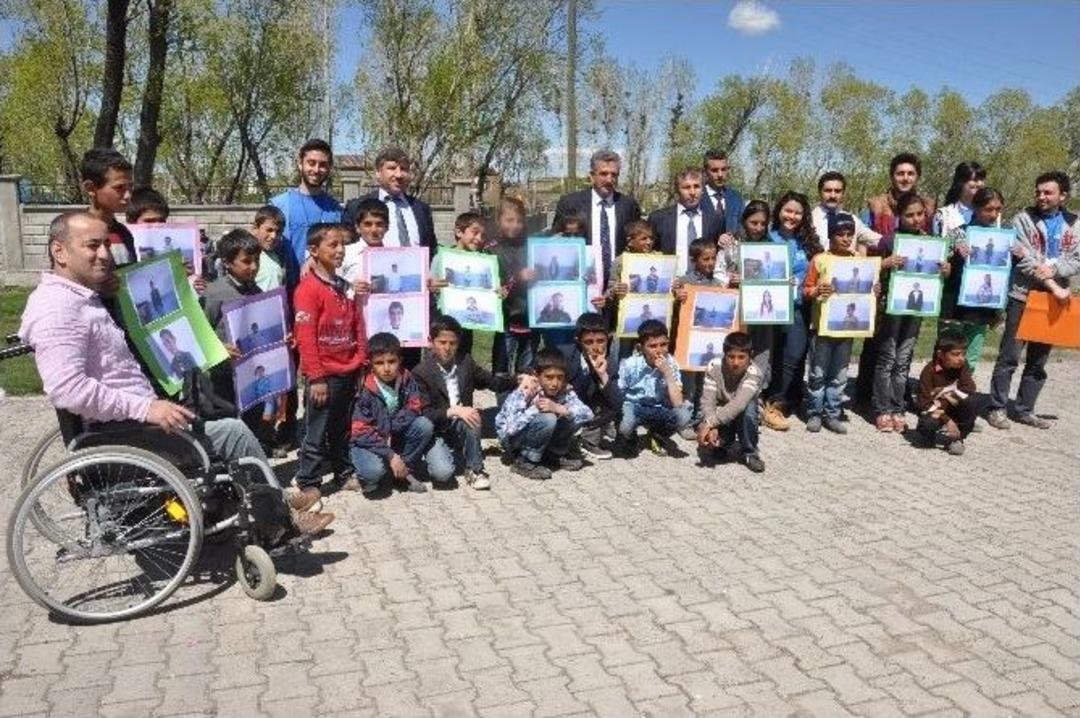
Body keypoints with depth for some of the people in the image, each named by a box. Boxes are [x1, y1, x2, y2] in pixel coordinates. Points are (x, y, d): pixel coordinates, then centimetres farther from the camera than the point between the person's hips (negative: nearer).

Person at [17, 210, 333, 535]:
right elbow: (67, 389, -29)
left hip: (131, 420, 11)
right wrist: (145, 407, -27)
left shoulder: (83, 298, 15)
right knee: (233, 432, -7)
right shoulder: (58, 306, -18)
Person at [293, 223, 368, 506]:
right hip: (324, 376, -7)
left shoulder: (345, 287, 11)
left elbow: (358, 327, 15)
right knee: (316, 432, 2)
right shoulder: (309, 288, -12)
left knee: (342, 429, 18)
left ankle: (344, 473, 30)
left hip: (348, 373, 7)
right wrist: (316, 377, -17)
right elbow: (305, 336, -16)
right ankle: (309, 484, 10)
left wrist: (361, 364, 9)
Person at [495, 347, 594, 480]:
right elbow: (510, 428, -38)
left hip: (541, 442, 6)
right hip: (512, 439, -5)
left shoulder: (564, 391, -14)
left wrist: (559, 408, -35)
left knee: (574, 415, -14)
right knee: (547, 419, -33)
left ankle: (554, 454, 7)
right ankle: (525, 462, -13)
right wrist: (534, 408, -37)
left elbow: (588, 414, -23)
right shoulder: (522, 394, -28)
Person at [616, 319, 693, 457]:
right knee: (624, 423, -38)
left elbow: (677, 403, -22)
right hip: (633, 408, -2)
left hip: (658, 411, 2)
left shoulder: (671, 364, -14)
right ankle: (628, 439, 3)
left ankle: (657, 437, 6)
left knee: (684, 415, -28)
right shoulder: (629, 365, -19)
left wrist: (668, 373, -29)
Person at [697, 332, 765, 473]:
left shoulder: (754, 373, -28)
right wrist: (712, 428, -46)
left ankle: (750, 453, -12)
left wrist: (709, 423, -49)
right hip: (721, 420, 1)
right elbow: (707, 401, -29)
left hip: (743, 418, -1)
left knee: (748, 407, -34)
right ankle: (721, 445, 11)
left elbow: (738, 405, -41)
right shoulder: (714, 367, -21)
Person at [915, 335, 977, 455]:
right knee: (927, 425, -36)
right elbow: (924, 402, -21)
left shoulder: (963, 367, -8)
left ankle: (956, 438, -11)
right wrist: (947, 420, -27)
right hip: (933, 410, -3)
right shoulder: (929, 371, -19)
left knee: (970, 401, -26)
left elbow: (969, 390, -19)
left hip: (953, 411, 4)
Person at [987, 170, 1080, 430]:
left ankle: (1024, 410, 18)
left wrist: (1053, 269, -16)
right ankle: (997, 408, 5)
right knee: (1009, 356, -3)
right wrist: (1054, 287, -15)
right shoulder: (1024, 219, -2)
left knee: (1039, 359, 9)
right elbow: (1025, 261, -10)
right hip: (1023, 296, -4)